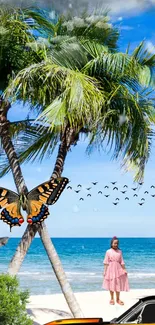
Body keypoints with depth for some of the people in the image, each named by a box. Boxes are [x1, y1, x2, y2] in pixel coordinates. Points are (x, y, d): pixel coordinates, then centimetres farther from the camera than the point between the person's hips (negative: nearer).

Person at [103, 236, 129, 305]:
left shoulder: (119, 251, 2)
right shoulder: (108, 251, -4)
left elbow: (122, 262, 5)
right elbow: (106, 262, -3)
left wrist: (124, 270, 1)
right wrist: (105, 271, -6)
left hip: (118, 269, 2)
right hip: (110, 269, -2)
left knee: (118, 284, 6)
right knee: (111, 284, 6)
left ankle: (118, 299, 18)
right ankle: (112, 299, 18)